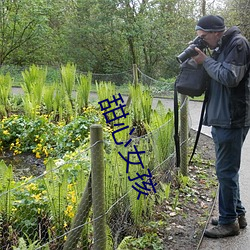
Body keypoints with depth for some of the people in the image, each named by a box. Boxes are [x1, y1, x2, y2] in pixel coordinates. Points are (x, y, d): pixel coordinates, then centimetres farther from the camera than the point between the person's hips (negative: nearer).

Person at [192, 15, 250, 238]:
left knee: (226, 171, -3)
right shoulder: (221, 48, 16)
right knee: (228, 170, 16)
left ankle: (229, 221, 9)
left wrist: (206, 61, -11)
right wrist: (203, 60, 4)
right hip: (221, 119, 10)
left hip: (232, 120, -10)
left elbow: (230, 77, -21)